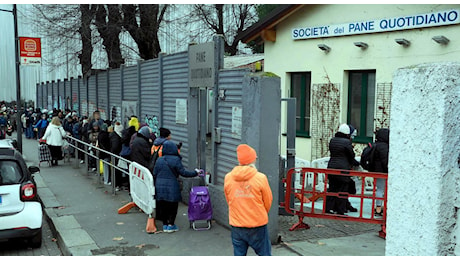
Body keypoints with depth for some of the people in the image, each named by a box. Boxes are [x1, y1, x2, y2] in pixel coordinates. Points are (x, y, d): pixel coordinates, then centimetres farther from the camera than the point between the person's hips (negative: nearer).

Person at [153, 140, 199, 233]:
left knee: (163, 206, 13)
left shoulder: (159, 160, 5)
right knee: (172, 206, 8)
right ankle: (170, 225, 11)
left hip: (160, 187, 5)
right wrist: (195, 173, -2)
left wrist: (156, 185, 20)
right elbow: (183, 172, -13)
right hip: (171, 188, -4)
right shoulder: (176, 160, -10)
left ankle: (165, 224, 19)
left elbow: (154, 174, 8)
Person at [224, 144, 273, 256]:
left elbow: (229, 200, 7)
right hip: (257, 225, -3)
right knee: (264, 254, 12)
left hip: (236, 225, 3)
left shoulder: (228, 178, -5)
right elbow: (268, 201, -2)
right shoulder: (260, 178, -13)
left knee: (239, 254, 13)